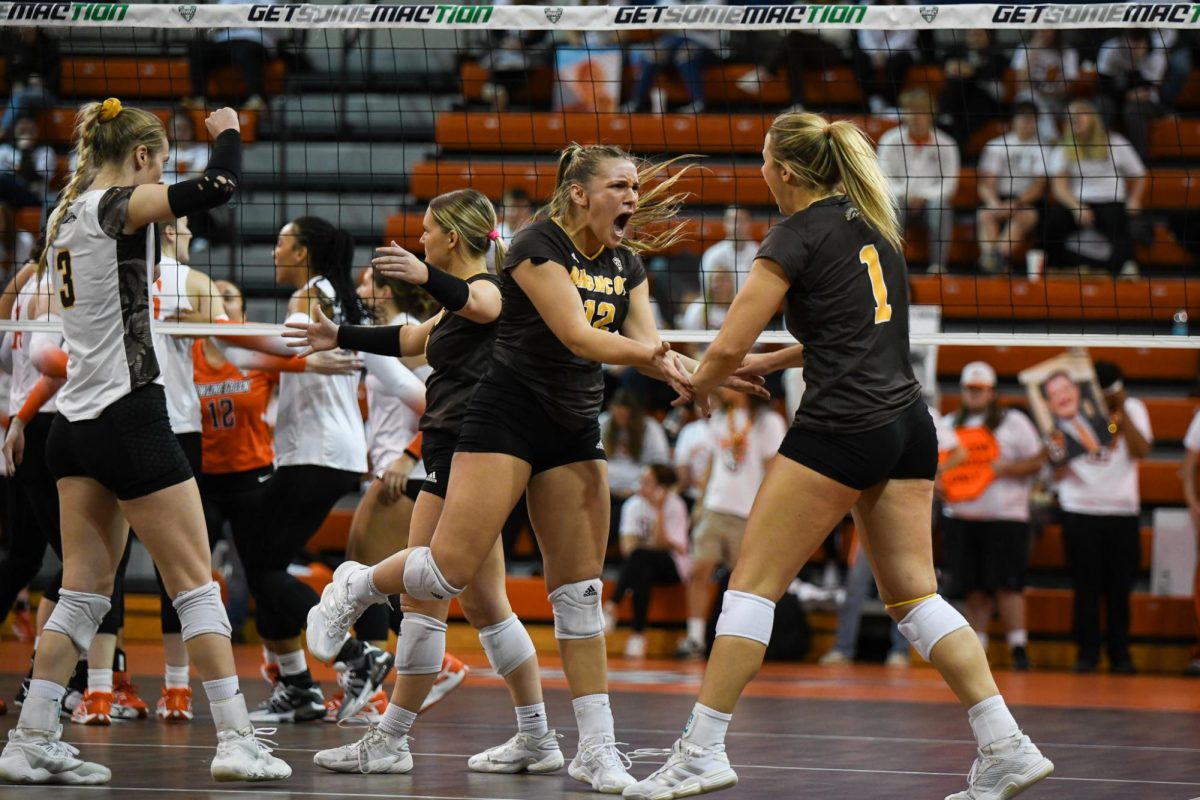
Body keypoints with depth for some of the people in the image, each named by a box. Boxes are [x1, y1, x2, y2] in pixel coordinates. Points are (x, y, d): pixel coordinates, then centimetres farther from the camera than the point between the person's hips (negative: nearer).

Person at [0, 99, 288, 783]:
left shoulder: (66, 216, 14)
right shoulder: (119, 205, -11)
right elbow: (220, 186, -19)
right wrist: (228, 131, -2)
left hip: (76, 422, 8)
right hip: (129, 415, -8)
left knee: (85, 590, 9)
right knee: (197, 581, -4)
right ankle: (236, 741, -6)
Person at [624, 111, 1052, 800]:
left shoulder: (798, 236, -6)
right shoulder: (871, 221, 17)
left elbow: (728, 347, -8)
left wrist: (700, 385, 13)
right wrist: (769, 363, 28)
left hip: (840, 429, -8)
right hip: (909, 425, 8)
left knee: (753, 585, -2)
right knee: (913, 595, 7)